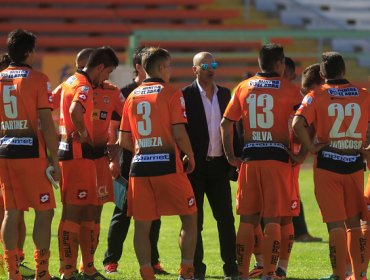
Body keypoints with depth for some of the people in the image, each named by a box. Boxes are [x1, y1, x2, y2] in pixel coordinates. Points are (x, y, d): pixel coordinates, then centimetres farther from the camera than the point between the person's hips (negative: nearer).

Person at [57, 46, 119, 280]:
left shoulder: (70, 82, 17)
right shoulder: (84, 86, -14)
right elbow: (75, 111, -34)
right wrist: (83, 134, -18)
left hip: (67, 150, 10)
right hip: (79, 154, -10)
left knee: (89, 212, 14)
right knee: (74, 212, -8)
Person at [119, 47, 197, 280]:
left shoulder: (132, 96, 12)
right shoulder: (171, 94, -3)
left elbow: (124, 141, 12)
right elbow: (179, 134, -11)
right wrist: (190, 156, 5)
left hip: (140, 166, 4)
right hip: (167, 163, -4)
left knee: (142, 224, 6)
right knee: (189, 217, 8)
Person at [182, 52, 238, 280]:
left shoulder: (224, 94, 11)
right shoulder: (186, 95, -5)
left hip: (219, 165, 4)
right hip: (195, 166, -4)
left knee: (226, 218, 4)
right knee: (194, 219, 3)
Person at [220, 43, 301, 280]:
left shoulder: (243, 88, 10)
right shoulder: (288, 89, -2)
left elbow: (226, 123, 9)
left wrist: (231, 156, 14)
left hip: (249, 157, 3)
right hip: (277, 157, -3)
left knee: (248, 220, 9)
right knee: (273, 220, -2)